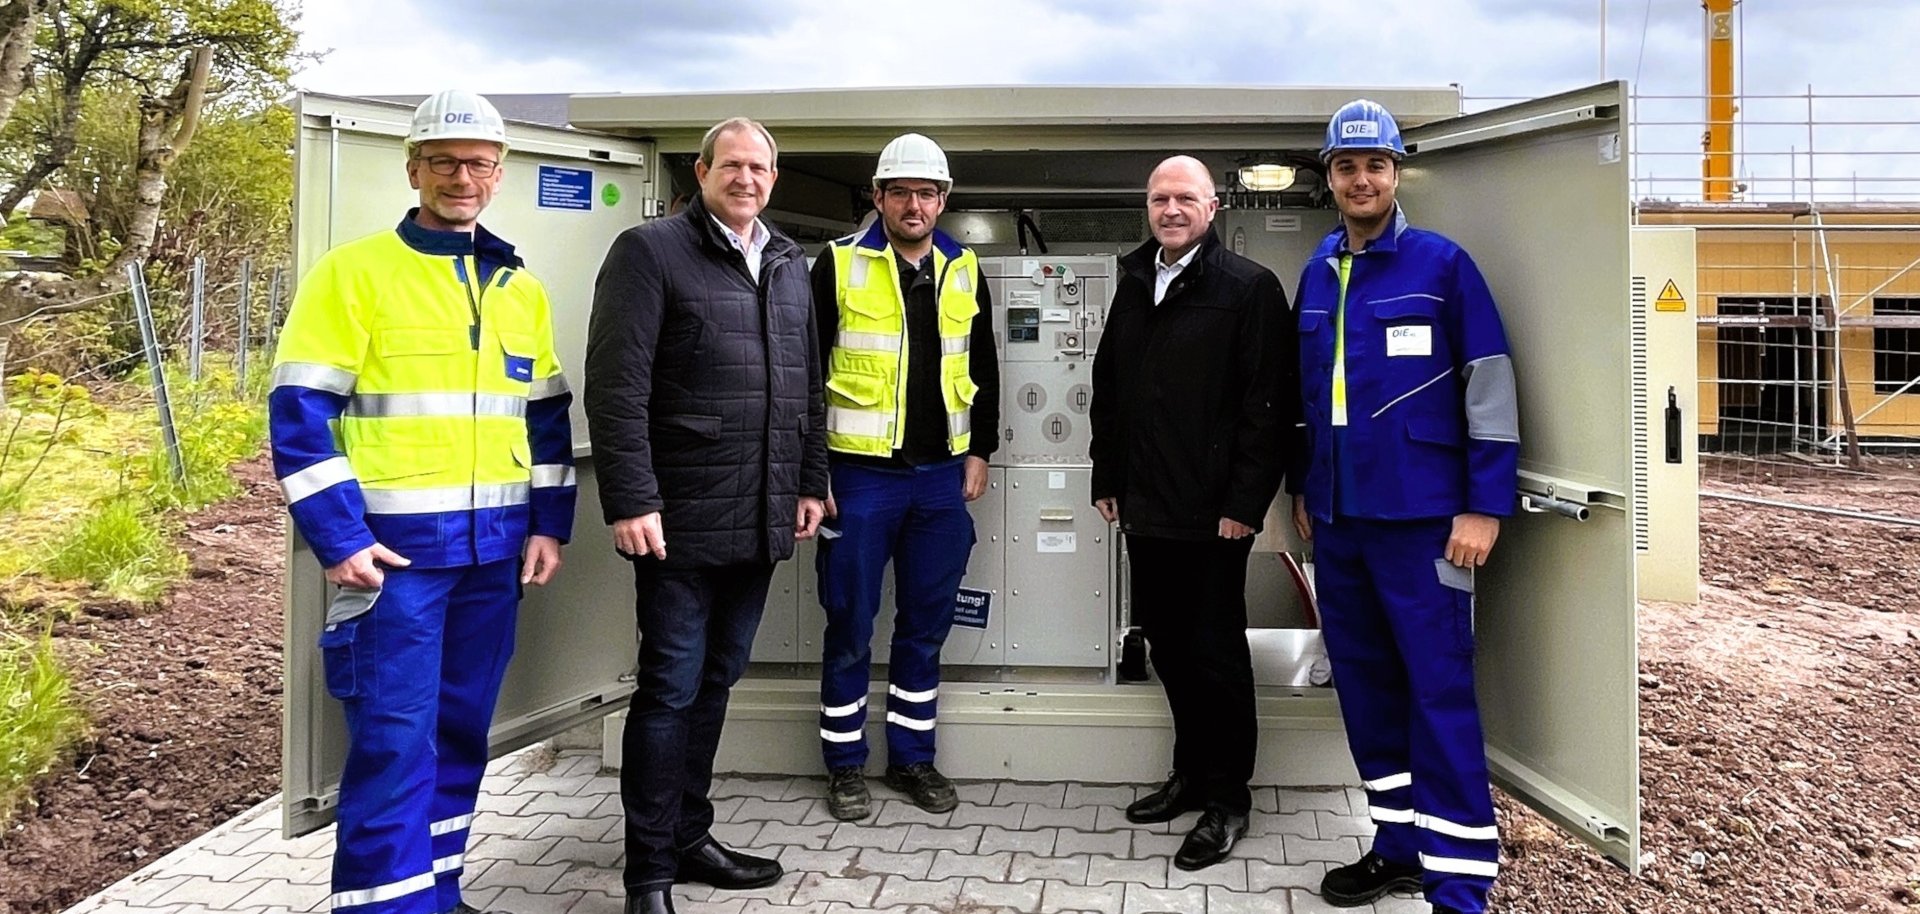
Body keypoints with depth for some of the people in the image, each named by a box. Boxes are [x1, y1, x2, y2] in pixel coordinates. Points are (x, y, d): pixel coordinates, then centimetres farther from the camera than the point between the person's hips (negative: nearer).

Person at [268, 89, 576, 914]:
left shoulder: (520, 287, 12)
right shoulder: (353, 271, -4)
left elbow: (546, 414, 16)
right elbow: (299, 411, -8)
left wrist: (549, 524, 7)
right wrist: (339, 538, -14)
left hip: (495, 546, 6)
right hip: (396, 545, -5)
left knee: (461, 730, 14)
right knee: (395, 740, -6)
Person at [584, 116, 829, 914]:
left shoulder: (789, 266, 16)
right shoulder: (650, 252, -4)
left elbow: (806, 386, 20)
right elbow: (616, 386, -11)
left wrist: (810, 482, 15)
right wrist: (631, 500, -17)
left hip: (760, 520, 6)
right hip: (681, 518, -6)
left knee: (714, 683, 14)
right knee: (670, 689, 0)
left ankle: (688, 837, 28)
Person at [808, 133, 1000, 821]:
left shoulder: (964, 272, 9)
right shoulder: (839, 266, -3)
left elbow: (983, 371, 17)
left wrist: (980, 452, 11)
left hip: (942, 477, 4)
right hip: (860, 474, -4)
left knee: (926, 625, 11)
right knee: (850, 625, 5)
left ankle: (912, 755, 25)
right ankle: (845, 764, 19)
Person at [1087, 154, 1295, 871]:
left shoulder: (1250, 289, -6)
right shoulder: (1133, 285, 15)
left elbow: (1268, 404, -12)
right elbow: (1107, 388, 20)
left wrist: (1245, 503, -16)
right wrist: (1107, 479, 16)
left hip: (1213, 513, -6)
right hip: (1144, 510, 6)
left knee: (1215, 652, 2)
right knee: (1168, 647, 14)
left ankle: (1226, 797, 15)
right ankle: (1191, 774, 29)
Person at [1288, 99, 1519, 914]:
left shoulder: (1442, 264, -4)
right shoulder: (1316, 274, 12)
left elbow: (1490, 386, -7)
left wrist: (1484, 505, -12)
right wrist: (1302, 488, 18)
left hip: (1419, 516, -6)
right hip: (1336, 517, 6)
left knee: (1439, 691, -4)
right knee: (1364, 683, 12)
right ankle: (1400, 844, 25)